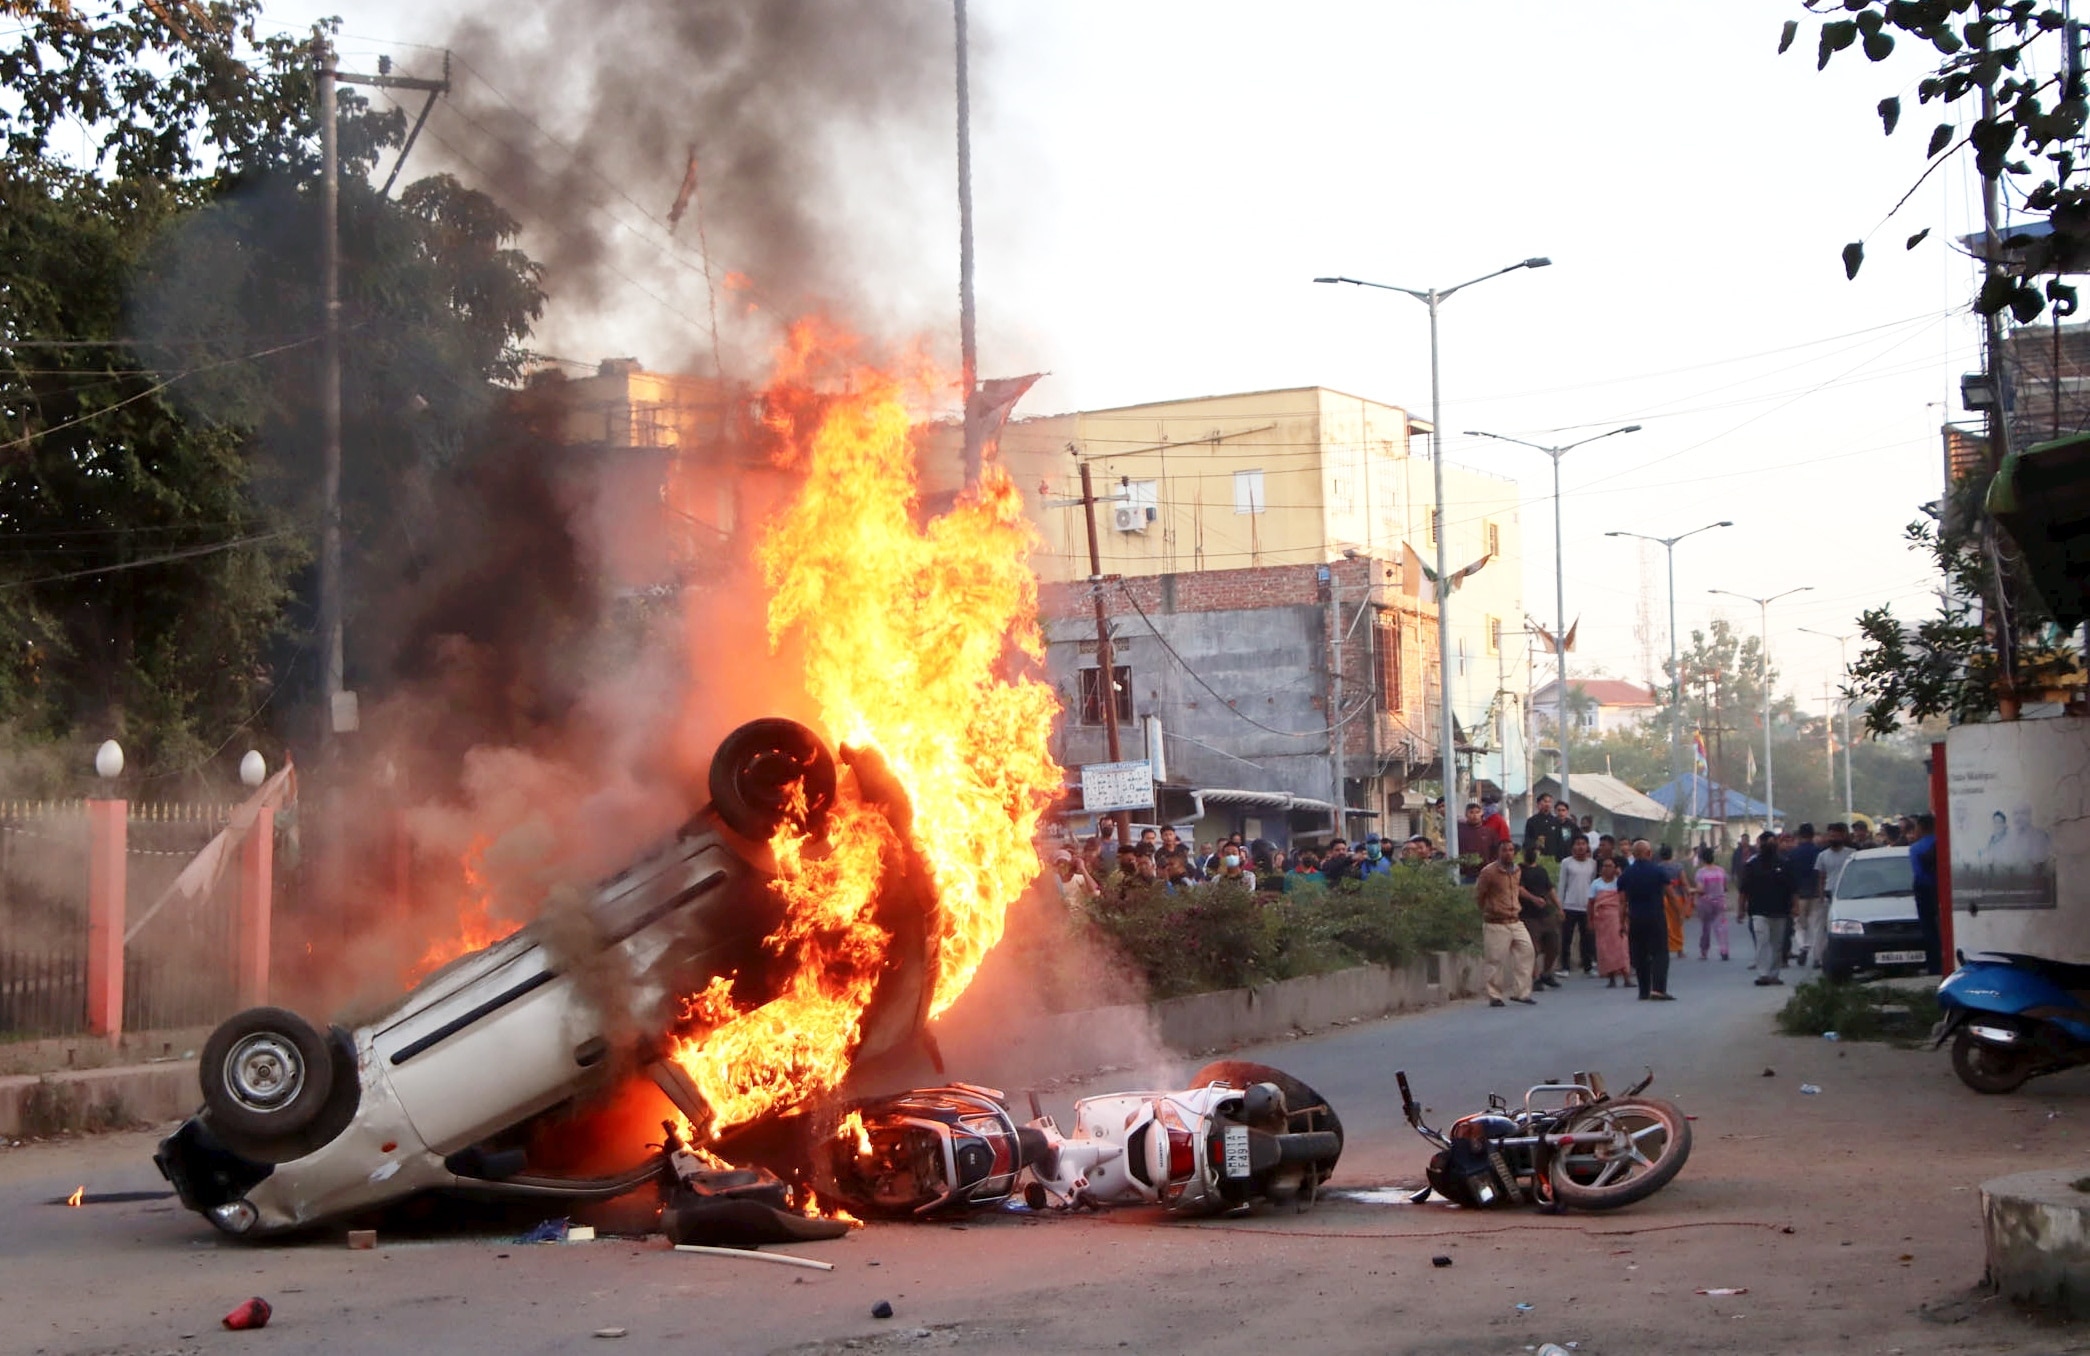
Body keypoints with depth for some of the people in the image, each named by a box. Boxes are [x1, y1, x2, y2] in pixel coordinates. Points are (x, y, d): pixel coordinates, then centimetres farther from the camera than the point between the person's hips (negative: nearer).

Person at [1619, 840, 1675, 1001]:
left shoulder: (1625, 875, 2)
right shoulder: (1658, 872, -5)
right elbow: (1670, 895, -1)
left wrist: (1623, 923, 6)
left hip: (1635, 919, 3)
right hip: (1656, 917, -3)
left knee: (1640, 956, 10)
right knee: (1660, 953, -1)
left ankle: (1644, 991, 11)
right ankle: (1658, 988, -16)